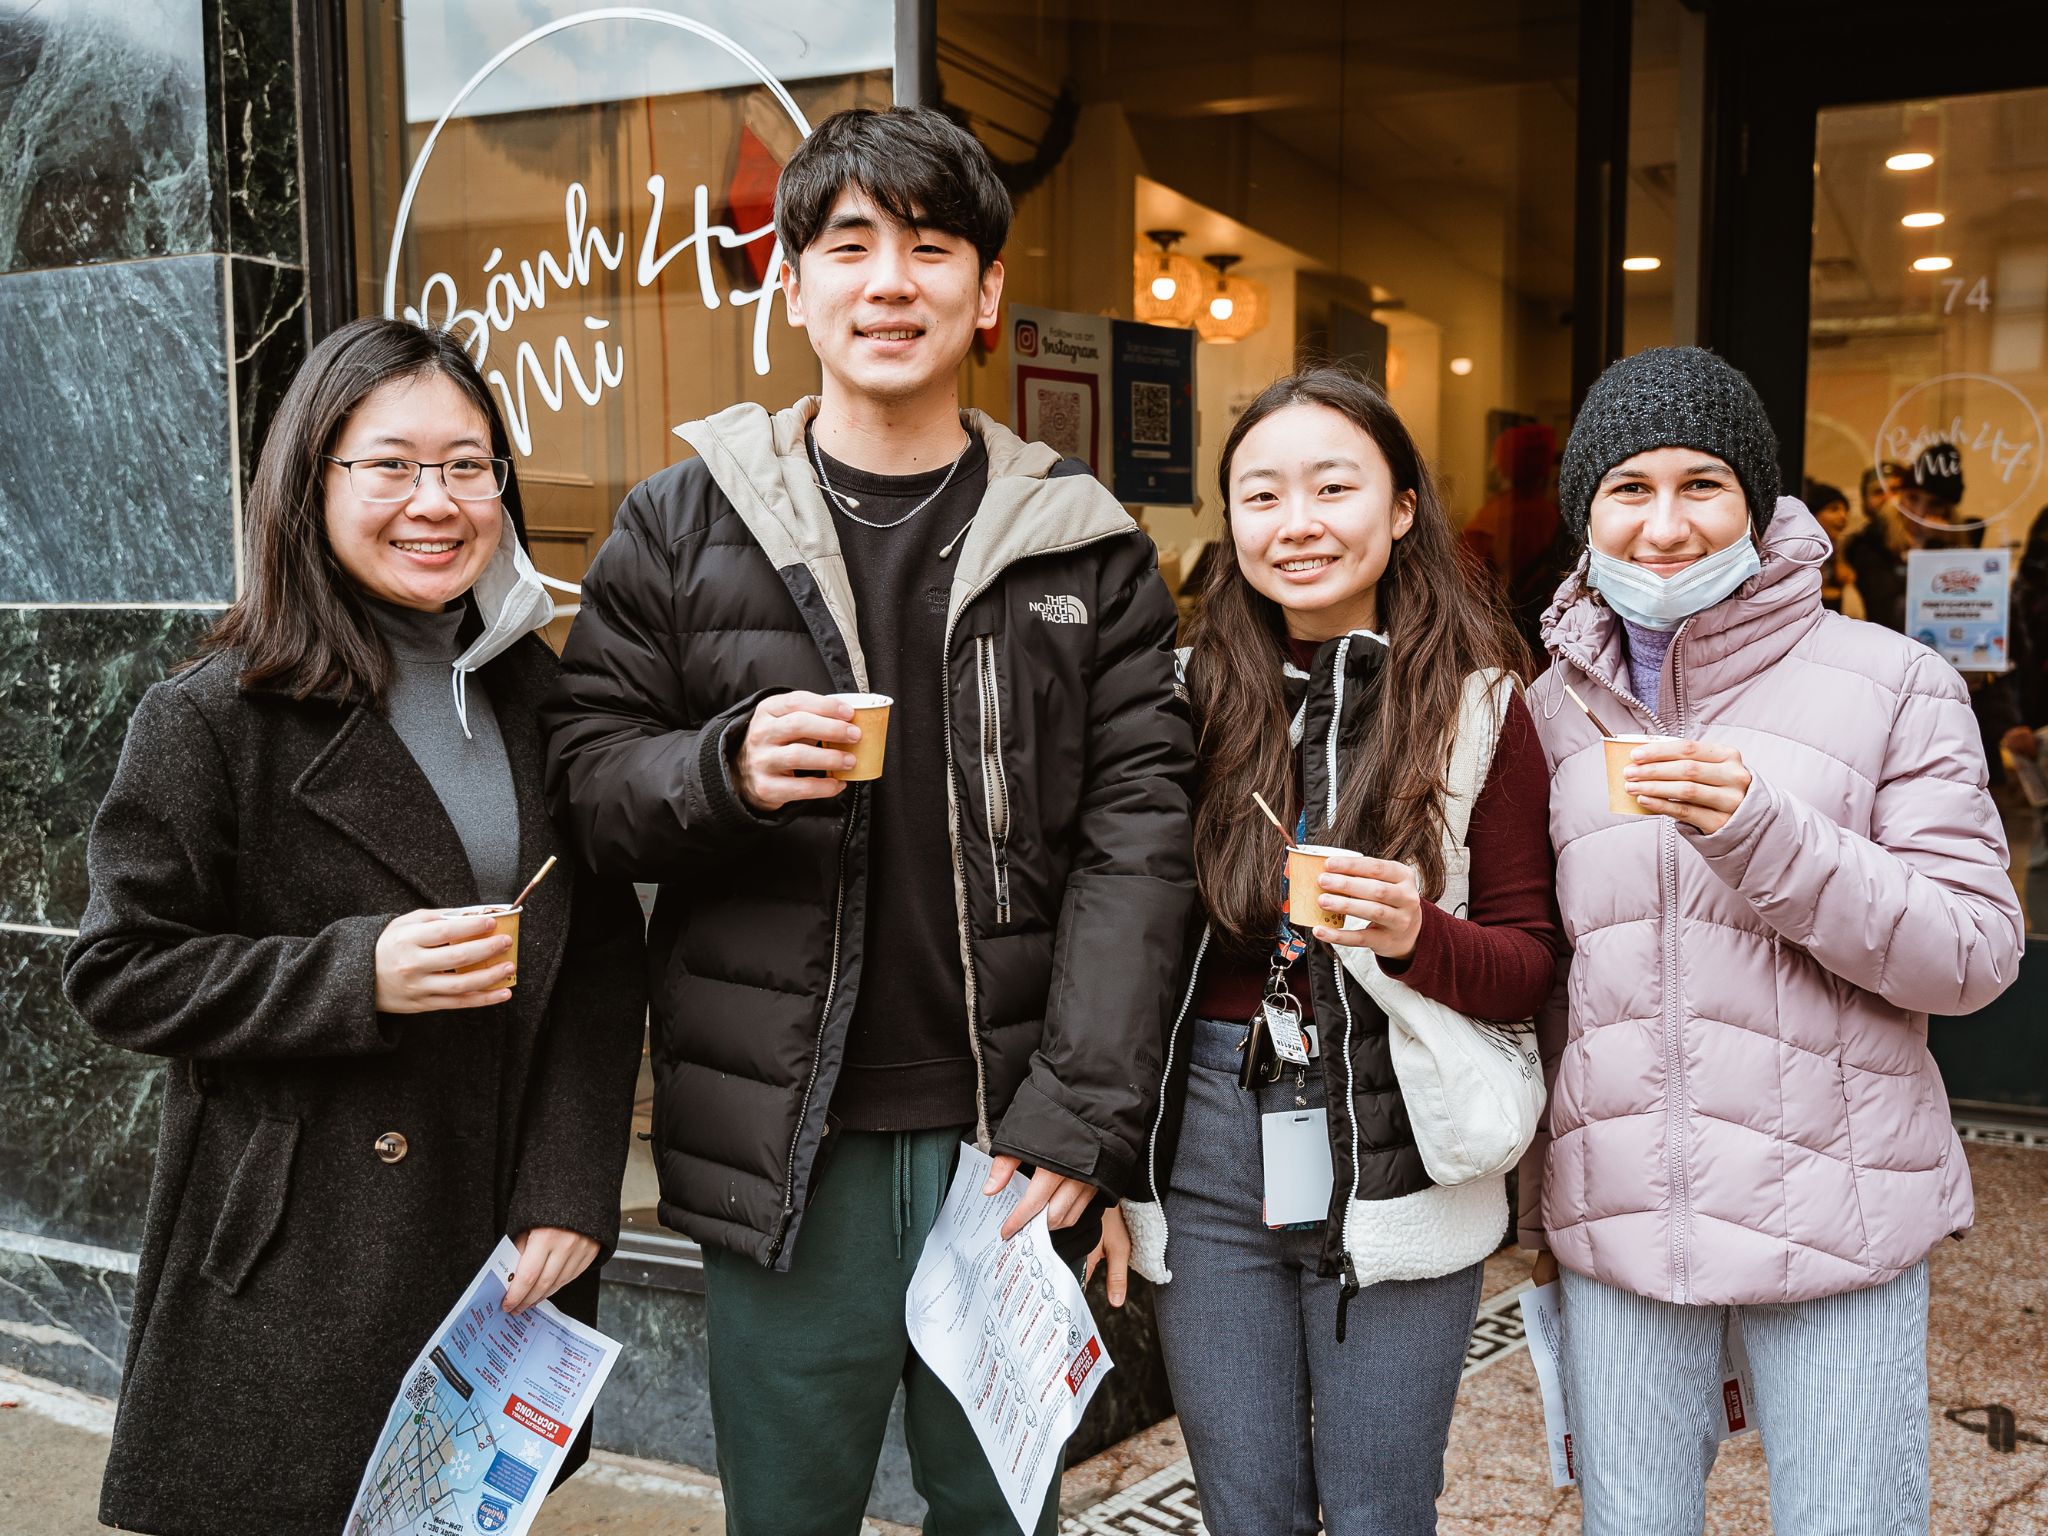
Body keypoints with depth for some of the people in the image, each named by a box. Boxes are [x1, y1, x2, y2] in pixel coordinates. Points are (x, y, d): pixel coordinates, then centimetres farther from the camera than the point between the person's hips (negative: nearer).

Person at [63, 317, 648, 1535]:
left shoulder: (537, 699, 6)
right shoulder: (213, 721, -7)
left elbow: (603, 961, 5)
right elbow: (121, 969, -6)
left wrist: (571, 1192, -4)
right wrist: (355, 974, -20)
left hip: (500, 1251, 4)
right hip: (294, 1275, -4)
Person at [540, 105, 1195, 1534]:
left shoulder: (1088, 546, 2)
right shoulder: (681, 525, 3)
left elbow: (1137, 837, -2)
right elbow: (587, 774, 4)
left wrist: (1080, 1115, -9)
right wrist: (726, 769, -18)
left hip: (1008, 1142, 1)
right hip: (778, 1145, 0)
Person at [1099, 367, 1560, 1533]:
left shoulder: (1477, 704, -3)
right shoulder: (1196, 694, 2)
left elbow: (1533, 963, -1)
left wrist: (1416, 934, -22)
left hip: (1398, 1163, -2)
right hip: (1210, 1155, 2)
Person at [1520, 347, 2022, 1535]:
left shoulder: (1890, 685, -4)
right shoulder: (1555, 708, 7)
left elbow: (1978, 952, -9)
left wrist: (1761, 834, -23)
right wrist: (1537, 1193, 15)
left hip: (1834, 1207, -3)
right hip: (1615, 1213, 3)